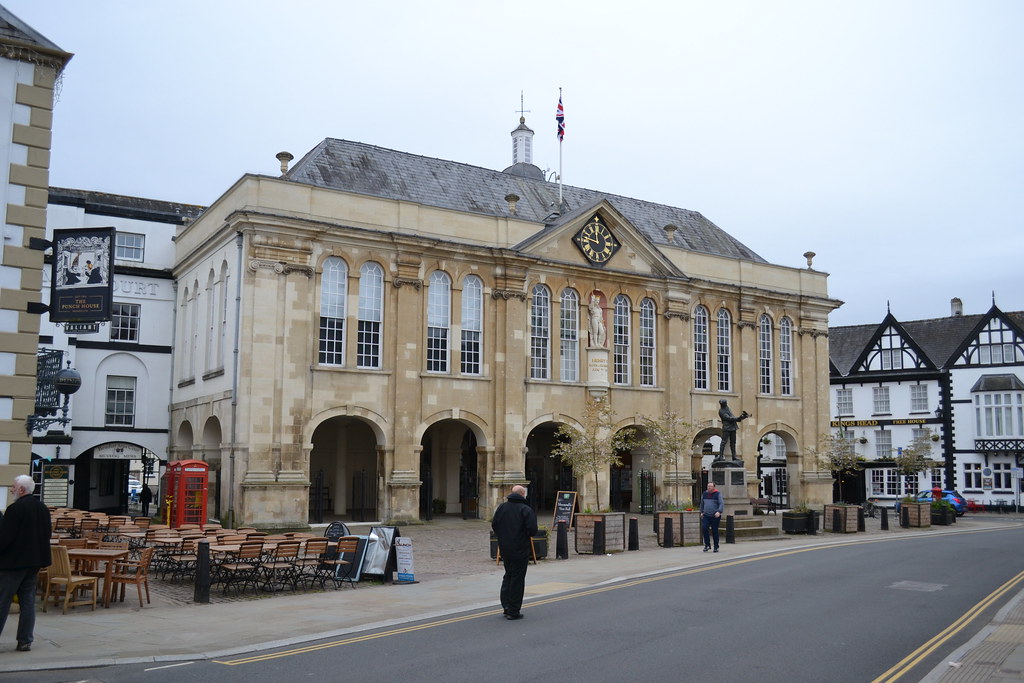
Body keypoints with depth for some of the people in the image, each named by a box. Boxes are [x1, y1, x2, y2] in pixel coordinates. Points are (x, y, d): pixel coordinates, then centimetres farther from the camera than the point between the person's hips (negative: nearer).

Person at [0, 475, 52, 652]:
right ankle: (25, 641, 12)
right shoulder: (43, 508, 9)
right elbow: (46, 536, 14)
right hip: (34, 562, 7)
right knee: (28, 602, 10)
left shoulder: (16, 508, -17)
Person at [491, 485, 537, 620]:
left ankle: (506, 604, 14)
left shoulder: (502, 507, 4)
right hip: (520, 550, -5)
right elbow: (532, 529, -20)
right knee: (517, 578, 2)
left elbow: (494, 525, 6)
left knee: (508, 575, 21)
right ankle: (513, 611, 5)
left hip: (504, 548, 5)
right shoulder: (525, 509, -13)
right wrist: (526, 535, 1)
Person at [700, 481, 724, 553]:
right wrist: (701, 512, 22)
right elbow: (702, 503, 26)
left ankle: (716, 547, 14)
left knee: (715, 531, 0)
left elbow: (721, 504, -12)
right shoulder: (705, 493, 12)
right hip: (706, 516, 3)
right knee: (704, 528, -14)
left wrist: (719, 512, -26)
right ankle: (707, 545, -4)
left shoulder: (718, 494, -2)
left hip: (715, 516, -3)